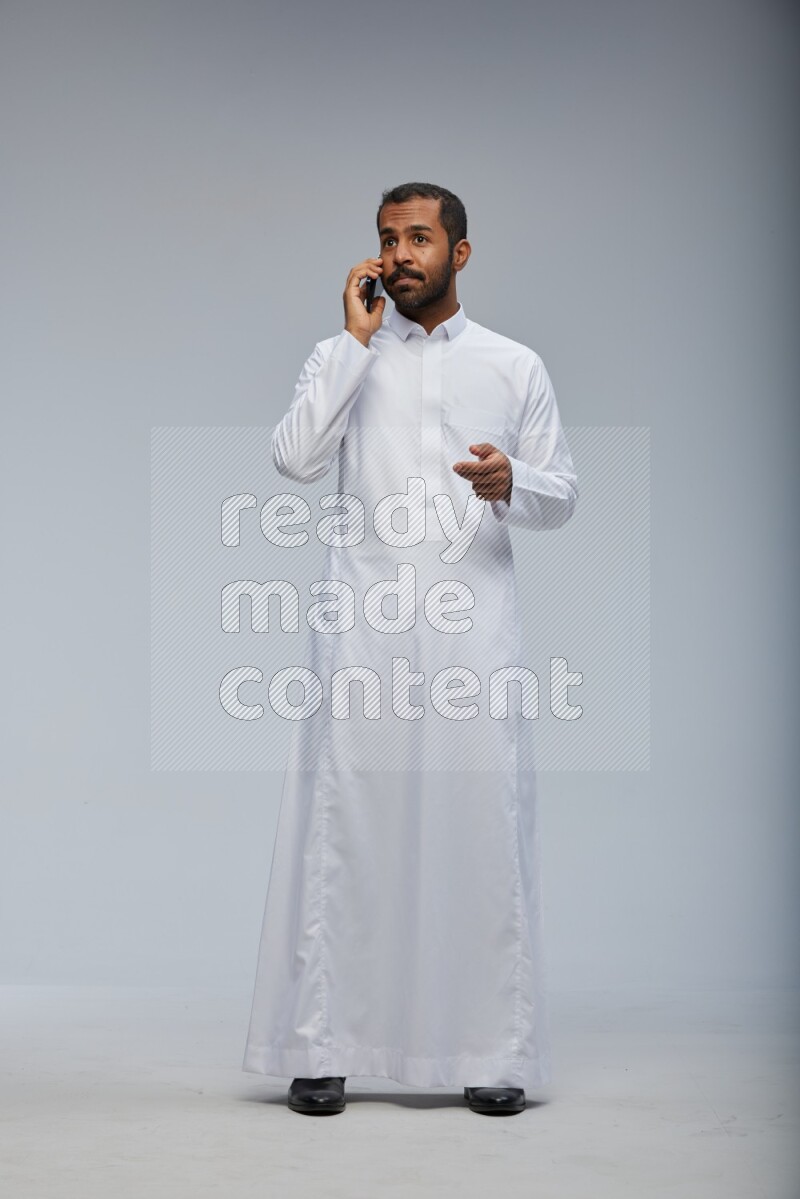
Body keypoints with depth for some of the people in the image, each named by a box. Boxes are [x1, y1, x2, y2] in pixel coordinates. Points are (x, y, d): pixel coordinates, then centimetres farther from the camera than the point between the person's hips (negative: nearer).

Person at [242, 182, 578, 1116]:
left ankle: (494, 1050, 8)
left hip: (474, 628, 0)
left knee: (482, 826, -1)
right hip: (361, 628, 0)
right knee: (343, 828, -1)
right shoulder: (343, 357, 10)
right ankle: (322, 1048, 7)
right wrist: (357, 338, -7)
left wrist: (511, 482, -11)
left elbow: (562, 498, 12)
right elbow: (294, 458, -7)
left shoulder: (516, 367, 11)